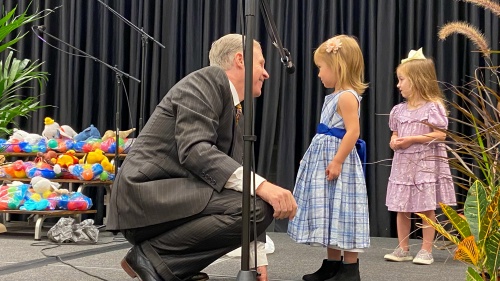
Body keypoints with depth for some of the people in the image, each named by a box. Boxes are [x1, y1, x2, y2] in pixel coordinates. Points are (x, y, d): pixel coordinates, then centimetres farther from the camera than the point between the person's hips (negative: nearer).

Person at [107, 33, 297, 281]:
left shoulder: (237, 116, 20)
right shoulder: (207, 80, -6)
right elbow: (194, 150, -21)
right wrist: (260, 185, -31)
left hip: (173, 200, 10)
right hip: (147, 195, -10)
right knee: (254, 205, -23)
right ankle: (153, 254, -10)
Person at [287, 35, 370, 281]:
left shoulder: (347, 96, -14)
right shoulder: (335, 96, 16)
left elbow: (353, 131, -22)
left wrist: (337, 161, -25)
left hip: (338, 161, -10)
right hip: (325, 159, 10)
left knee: (342, 212, -7)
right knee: (329, 211, 13)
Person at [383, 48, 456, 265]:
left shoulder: (433, 106, -9)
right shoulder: (399, 109, 9)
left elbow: (440, 135, -14)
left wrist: (412, 139, -19)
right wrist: (394, 141, -5)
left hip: (426, 163, -6)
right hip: (403, 163, 6)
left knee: (426, 208, 2)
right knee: (401, 208, 8)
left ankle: (426, 250, 11)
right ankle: (403, 249, 18)